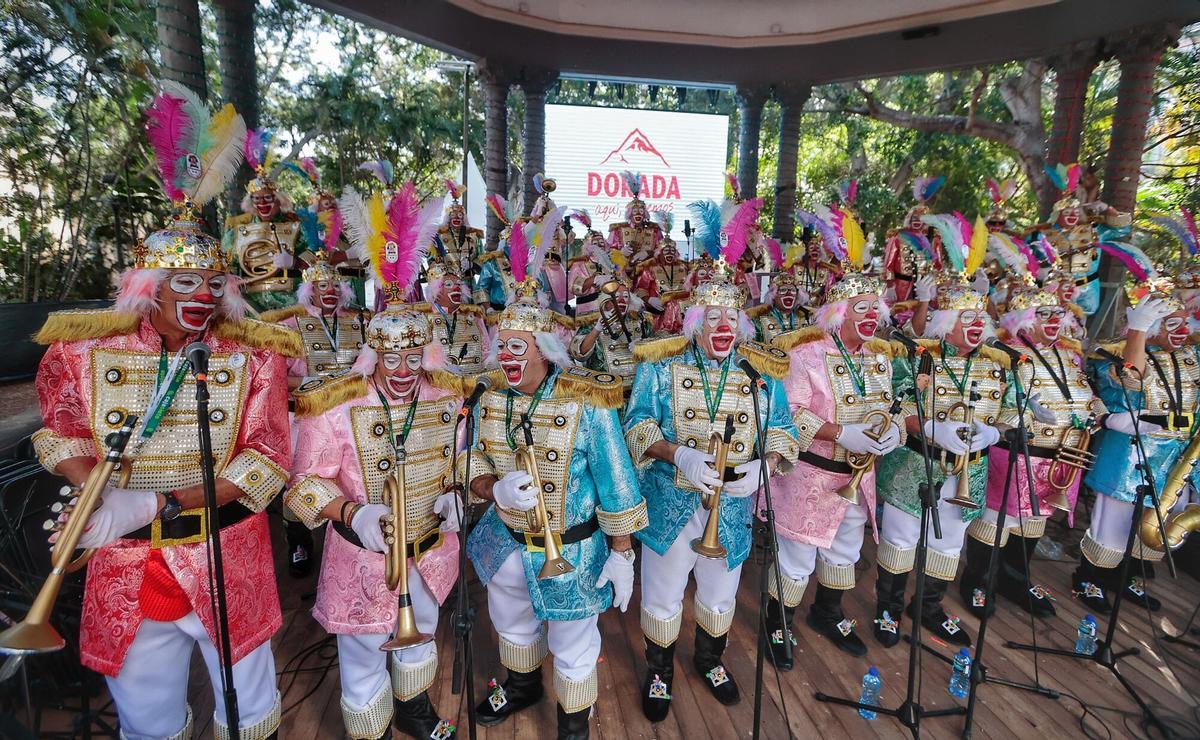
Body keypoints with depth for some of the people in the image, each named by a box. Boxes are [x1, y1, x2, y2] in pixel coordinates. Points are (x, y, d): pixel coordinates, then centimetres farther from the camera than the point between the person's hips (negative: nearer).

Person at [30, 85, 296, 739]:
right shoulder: (86, 353, -3)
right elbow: (61, 434, 8)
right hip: (127, 564, 2)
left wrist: (158, 502, -22)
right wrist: (104, 496, -13)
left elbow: (266, 459, -12)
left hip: (227, 558, -1)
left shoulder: (252, 357, -8)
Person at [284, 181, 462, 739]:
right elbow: (307, 480, -14)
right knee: (365, 652, 16)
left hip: (431, 546, 5)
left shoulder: (448, 396, -8)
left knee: (421, 631, 28)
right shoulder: (334, 406, -21)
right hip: (365, 556, -4)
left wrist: (454, 494, -11)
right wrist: (352, 514, -30)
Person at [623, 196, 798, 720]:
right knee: (663, 597, 15)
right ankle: (658, 672, 44)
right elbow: (638, 425, -11)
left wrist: (762, 464, -18)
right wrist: (677, 454, -28)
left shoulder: (763, 373, -1)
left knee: (719, 594, 24)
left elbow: (782, 429, 2)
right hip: (670, 502, -2)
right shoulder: (661, 366, -9)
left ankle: (710, 660, 54)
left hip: (732, 506, 3)